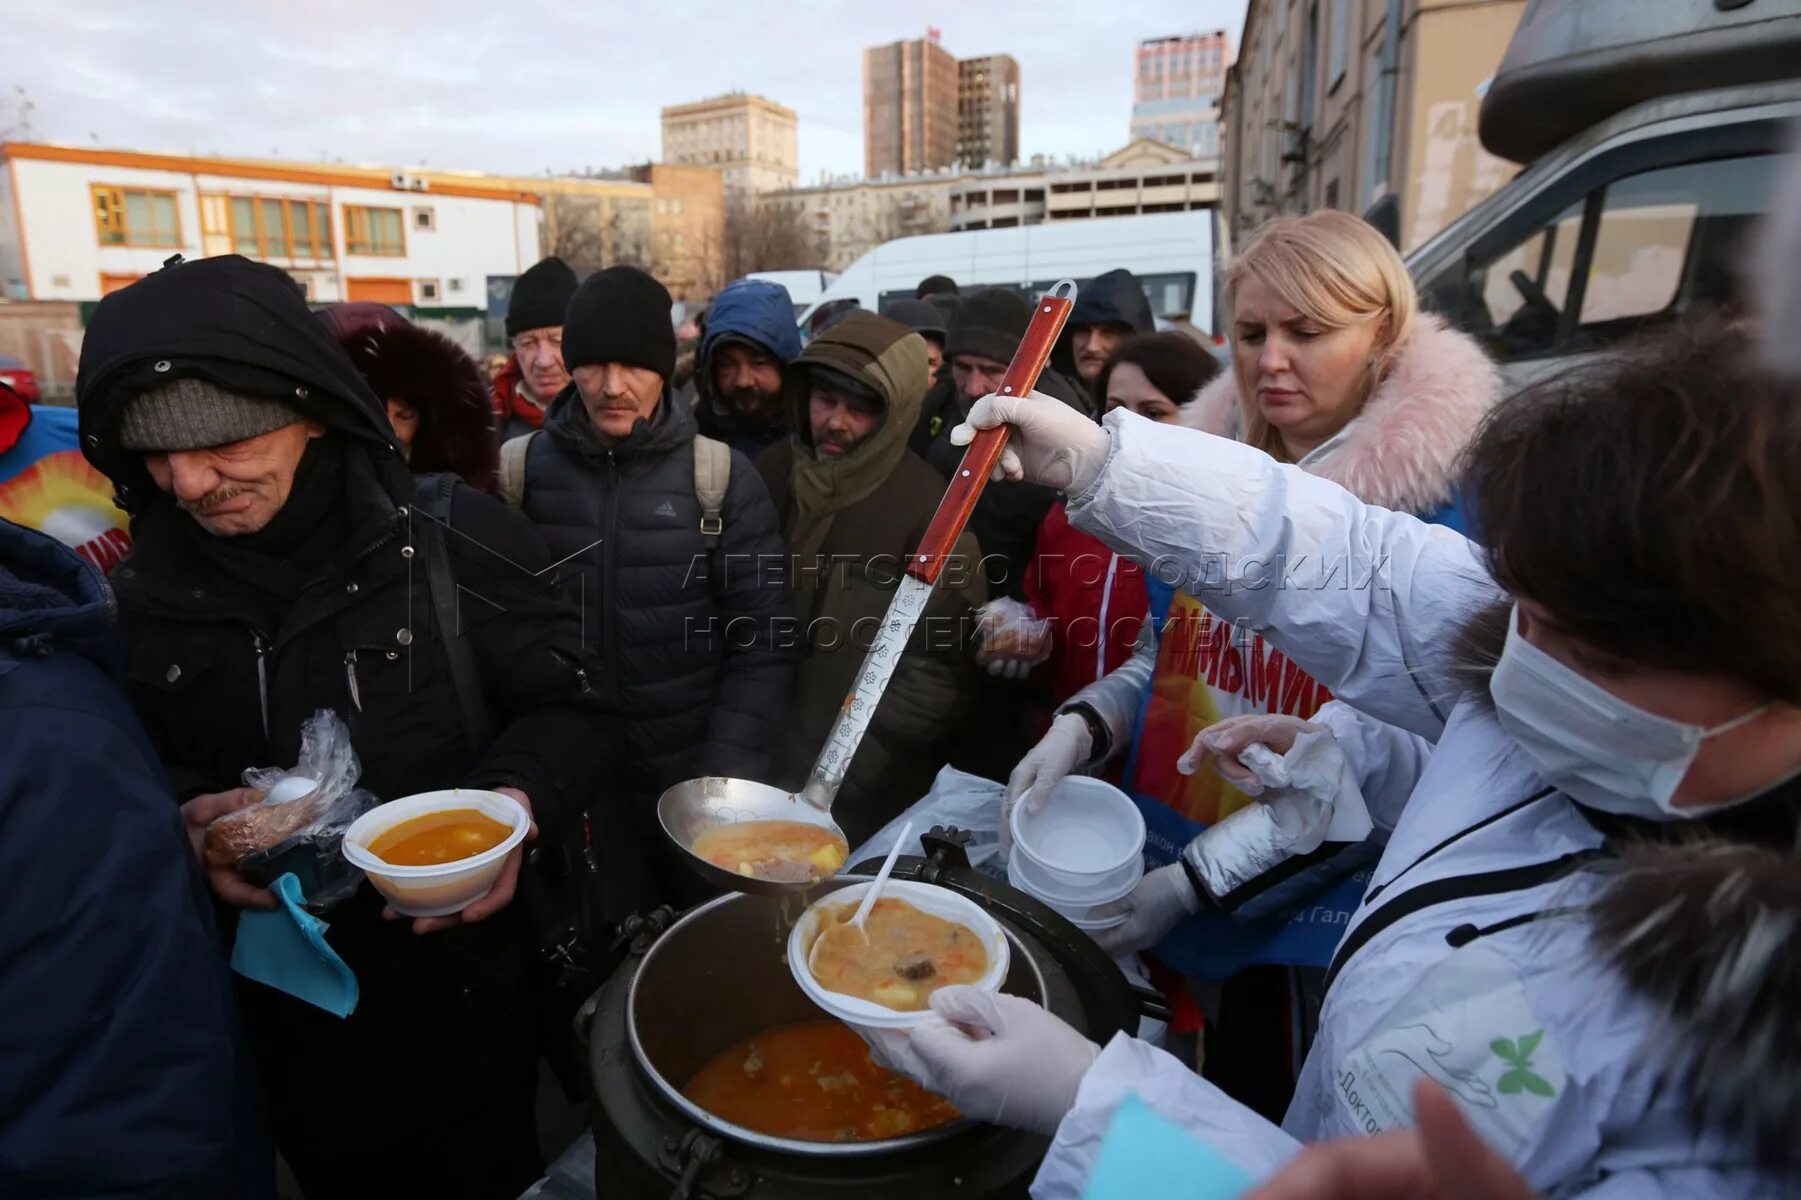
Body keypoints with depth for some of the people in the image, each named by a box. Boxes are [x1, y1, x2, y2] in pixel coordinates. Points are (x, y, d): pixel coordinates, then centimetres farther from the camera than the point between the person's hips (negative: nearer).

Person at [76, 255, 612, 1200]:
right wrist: (185, 817, -15)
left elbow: (568, 703, -12)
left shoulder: (454, 538, -18)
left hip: (470, 967, -3)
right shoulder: (146, 589, -5)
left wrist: (519, 800, -30)